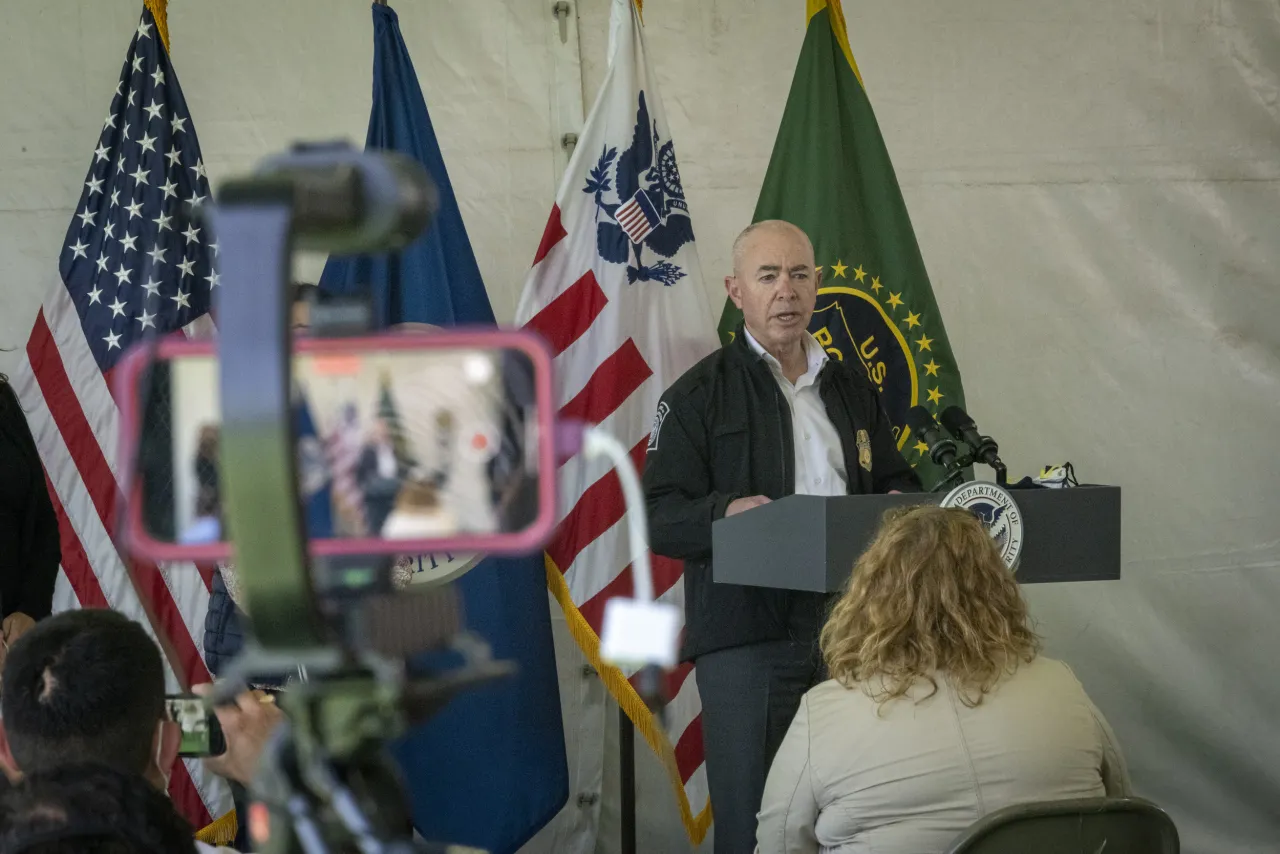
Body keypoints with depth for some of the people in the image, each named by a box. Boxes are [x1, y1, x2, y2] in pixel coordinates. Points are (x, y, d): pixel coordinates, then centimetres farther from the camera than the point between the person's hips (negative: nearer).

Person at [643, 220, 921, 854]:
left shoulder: (852, 388, 18)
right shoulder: (699, 396, 2)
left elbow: (893, 481, 26)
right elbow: (659, 518, -5)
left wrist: (900, 502, 1)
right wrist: (725, 512, -25)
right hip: (747, 637, -5)